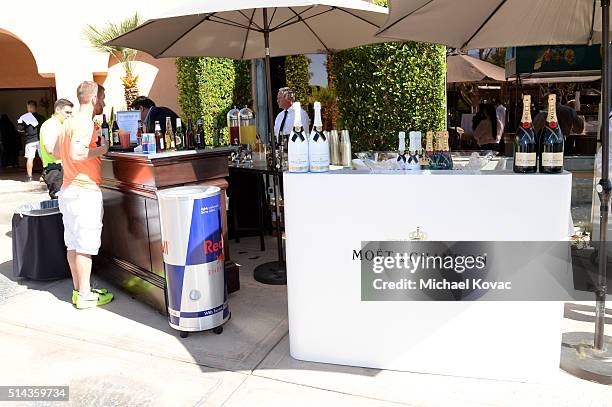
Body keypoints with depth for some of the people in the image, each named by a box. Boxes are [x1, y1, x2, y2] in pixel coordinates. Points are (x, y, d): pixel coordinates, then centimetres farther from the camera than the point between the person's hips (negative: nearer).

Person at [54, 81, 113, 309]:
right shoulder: (85, 123, -14)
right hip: (84, 191, -10)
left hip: (68, 190, 10)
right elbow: (76, 154, -28)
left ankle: (78, 290, 22)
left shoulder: (69, 122, 15)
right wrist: (101, 148, -13)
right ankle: (85, 296, 4)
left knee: (73, 243, 13)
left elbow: (56, 153, 24)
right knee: (85, 245, -3)